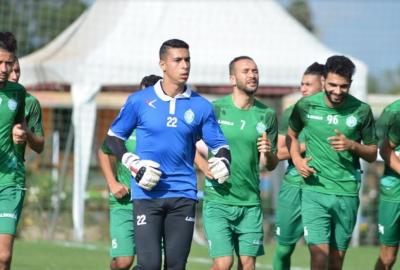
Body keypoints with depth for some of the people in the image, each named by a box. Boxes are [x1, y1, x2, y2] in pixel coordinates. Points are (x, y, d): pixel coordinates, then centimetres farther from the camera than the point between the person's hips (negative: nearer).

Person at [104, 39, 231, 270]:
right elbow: (113, 137, 10)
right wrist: (133, 165, -5)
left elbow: (219, 144, 11)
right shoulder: (139, 101, 1)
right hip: (148, 193, -2)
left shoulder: (201, 106, 5)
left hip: (183, 194, 2)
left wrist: (223, 162, -11)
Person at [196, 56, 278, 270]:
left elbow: (272, 166, 10)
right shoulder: (214, 109, -3)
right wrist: (203, 165, -14)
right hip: (218, 201, -3)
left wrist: (267, 154, -12)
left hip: (250, 203, 3)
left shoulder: (267, 115, 6)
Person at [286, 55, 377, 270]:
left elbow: (372, 154, 8)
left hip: (347, 194, 1)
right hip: (314, 190, -1)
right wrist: (297, 160, 1)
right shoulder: (306, 106, -1)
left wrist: (352, 145, -12)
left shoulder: (361, 111, -1)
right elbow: (291, 135, 19)